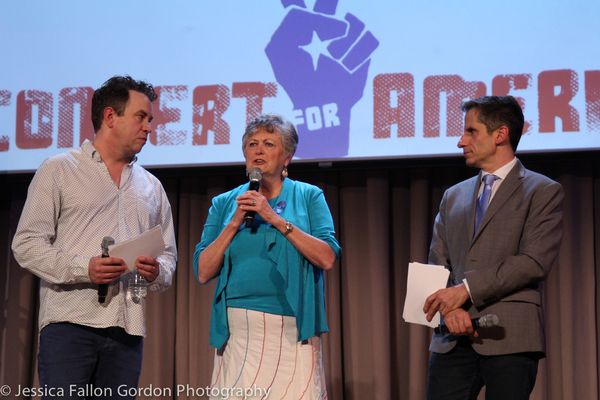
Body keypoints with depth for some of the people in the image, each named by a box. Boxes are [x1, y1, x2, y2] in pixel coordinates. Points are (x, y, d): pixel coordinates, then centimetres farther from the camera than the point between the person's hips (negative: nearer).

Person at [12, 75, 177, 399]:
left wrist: (157, 272, -3)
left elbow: (169, 255, 22)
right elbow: (27, 244, 0)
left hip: (127, 330, 5)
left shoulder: (151, 187, 24)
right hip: (70, 324, -4)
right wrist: (84, 268, -14)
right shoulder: (58, 171, 8)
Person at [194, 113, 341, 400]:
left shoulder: (308, 197, 9)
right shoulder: (224, 203, 14)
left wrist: (276, 219, -9)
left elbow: (327, 259, -5)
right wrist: (234, 223, -4)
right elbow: (203, 273, 6)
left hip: (291, 331, -1)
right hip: (237, 330, 1)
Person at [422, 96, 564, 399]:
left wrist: (466, 289, -12)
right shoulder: (454, 196, 20)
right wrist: (450, 308, -7)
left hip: (509, 337, -4)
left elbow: (535, 262, -9)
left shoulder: (543, 192, 3)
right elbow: (437, 264, 13)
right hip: (454, 339, 5)